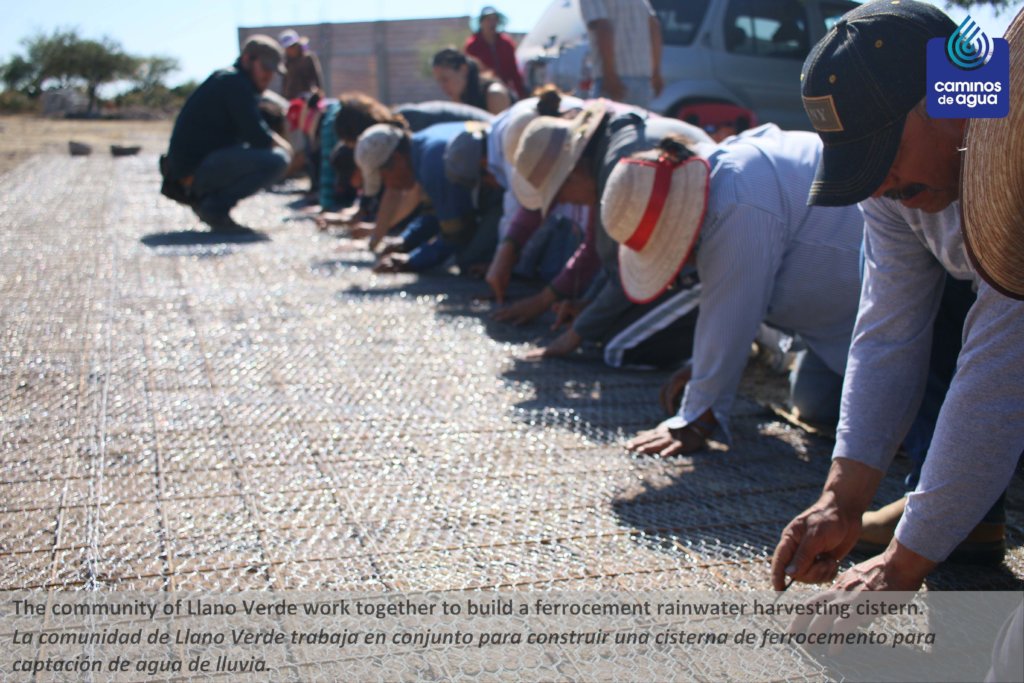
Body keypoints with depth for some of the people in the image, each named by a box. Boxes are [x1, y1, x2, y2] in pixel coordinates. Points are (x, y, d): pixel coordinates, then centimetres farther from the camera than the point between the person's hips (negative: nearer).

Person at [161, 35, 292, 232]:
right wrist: (281, 144, 3)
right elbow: (257, 136, -17)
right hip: (196, 169, -10)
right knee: (277, 159, -20)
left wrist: (275, 140, 6)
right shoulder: (235, 83, -10)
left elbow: (250, 129, 25)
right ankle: (215, 207, -13)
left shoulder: (225, 79, 21)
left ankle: (203, 198, 13)